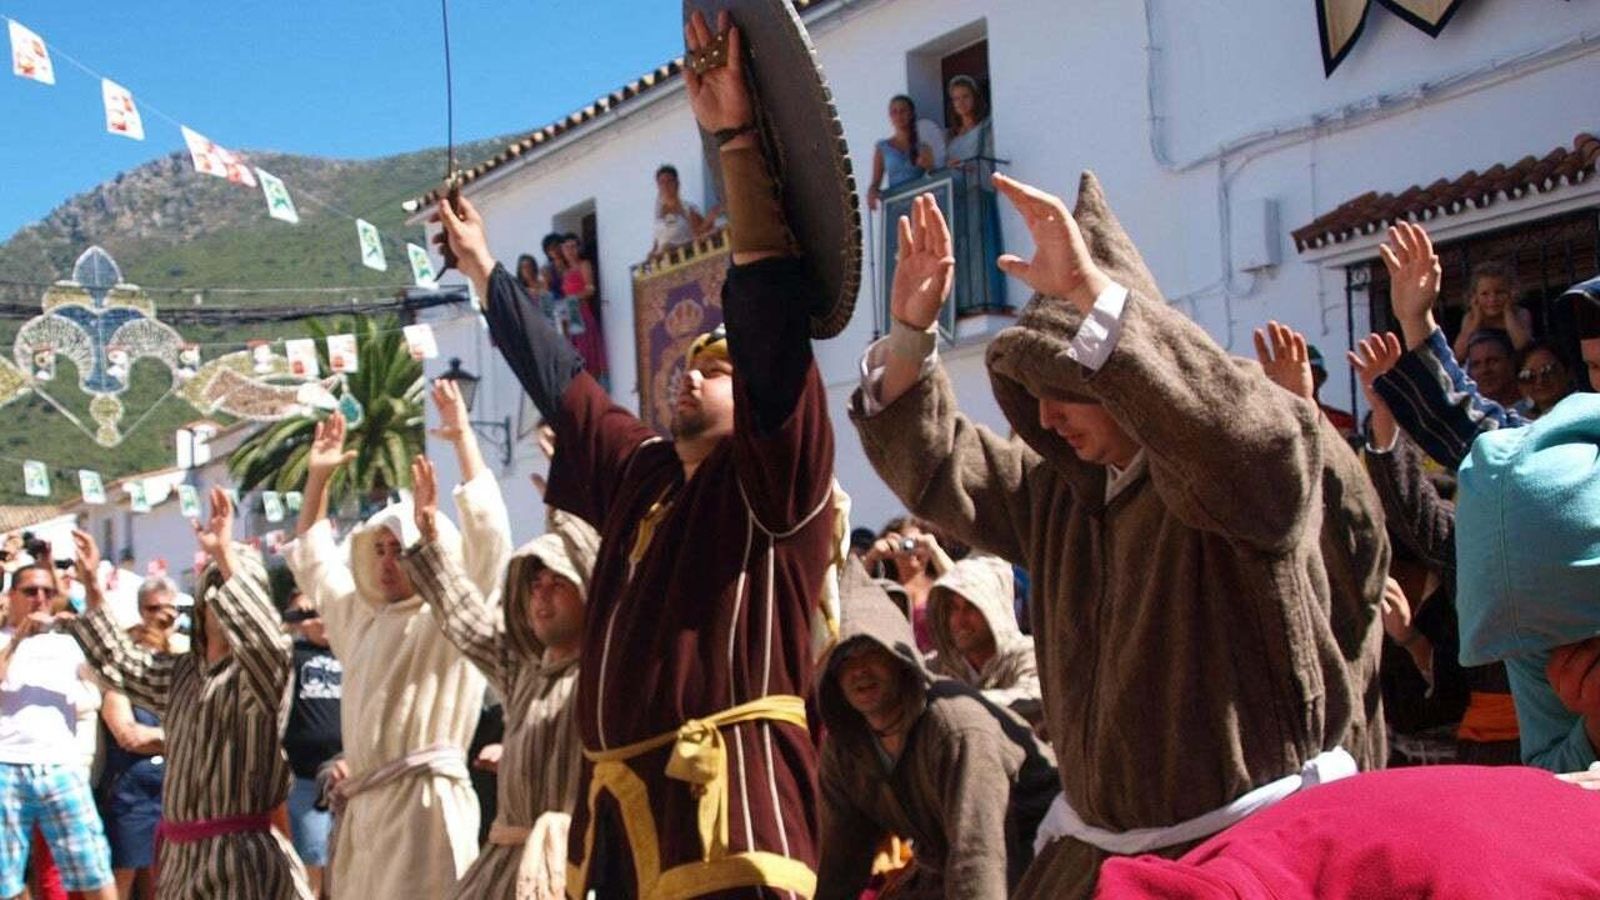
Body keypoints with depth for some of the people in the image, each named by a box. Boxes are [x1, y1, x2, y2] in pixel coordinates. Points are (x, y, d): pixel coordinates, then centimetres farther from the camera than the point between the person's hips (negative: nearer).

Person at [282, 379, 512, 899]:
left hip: (424, 800, -7)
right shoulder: (361, 615, 20)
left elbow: (489, 536, -13)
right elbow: (312, 560, 34)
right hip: (363, 804, 7)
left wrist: (463, 438, -11)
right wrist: (318, 478, 26)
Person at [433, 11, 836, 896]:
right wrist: (482, 267, 41)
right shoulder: (641, 476, 19)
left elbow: (772, 320, -13)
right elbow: (561, 383, 32)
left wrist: (738, 138, -20)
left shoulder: (775, 475, 0)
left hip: (729, 802, -8)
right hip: (619, 807, 8)